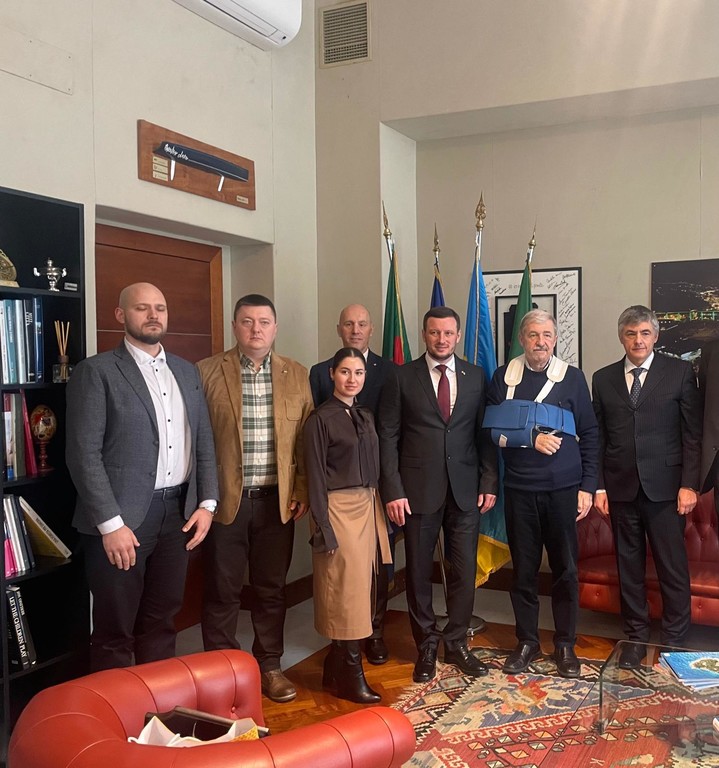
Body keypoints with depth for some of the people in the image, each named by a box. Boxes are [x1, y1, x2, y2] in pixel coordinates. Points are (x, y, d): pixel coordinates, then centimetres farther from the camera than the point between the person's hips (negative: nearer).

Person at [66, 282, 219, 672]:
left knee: (162, 621, 16)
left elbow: (204, 441, 14)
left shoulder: (186, 371, 12)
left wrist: (207, 503, 4)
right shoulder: (96, 371, -6)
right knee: (114, 631, 6)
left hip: (179, 512, 5)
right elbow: (84, 454, -12)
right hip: (121, 517, -5)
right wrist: (111, 523, -16)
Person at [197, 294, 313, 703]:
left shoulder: (297, 375, 6)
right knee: (222, 591, 8)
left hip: (277, 500, 2)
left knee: (272, 589, 13)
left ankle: (270, 665, 28)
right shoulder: (207, 373, -2)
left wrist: (303, 490, 1)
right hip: (225, 499, -2)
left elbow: (307, 438, 7)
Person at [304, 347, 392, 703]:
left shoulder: (366, 416, 11)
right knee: (346, 588, -3)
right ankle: (351, 675, 9)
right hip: (339, 509, -7)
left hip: (367, 507, 7)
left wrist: (379, 513, 9)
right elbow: (316, 476, -11)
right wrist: (323, 528, -14)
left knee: (359, 586, 11)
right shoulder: (320, 419, -9)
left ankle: (336, 667, 24)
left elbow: (373, 469, 14)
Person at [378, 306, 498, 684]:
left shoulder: (476, 377, 7)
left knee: (464, 569, 7)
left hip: (465, 489, 2)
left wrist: (489, 482, 1)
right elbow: (388, 437, -3)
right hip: (418, 490, -2)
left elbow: (485, 433, 9)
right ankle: (426, 647, 24)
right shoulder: (401, 377, 0)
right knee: (419, 571, 8)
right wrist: (393, 490, -9)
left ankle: (456, 643, 25)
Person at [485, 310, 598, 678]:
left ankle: (565, 644, 21)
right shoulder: (503, 377, 3)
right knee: (523, 568, 8)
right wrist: (531, 440, -14)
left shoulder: (572, 378, 2)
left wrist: (588, 486, -2)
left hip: (563, 488, 0)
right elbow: (492, 431, 0)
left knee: (566, 568, 7)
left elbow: (589, 435, 4)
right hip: (520, 488, 1)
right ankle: (527, 642, 23)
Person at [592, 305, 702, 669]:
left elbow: (693, 433, -1)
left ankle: (673, 640, 17)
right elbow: (598, 438, 8)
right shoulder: (603, 379, 8)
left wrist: (689, 484, -7)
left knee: (673, 568, 2)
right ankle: (635, 637, 23)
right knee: (629, 566, 10)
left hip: (665, 487, -2)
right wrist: (598, 486, 2)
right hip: (621, 488, 2)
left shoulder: (680, 372, 1)